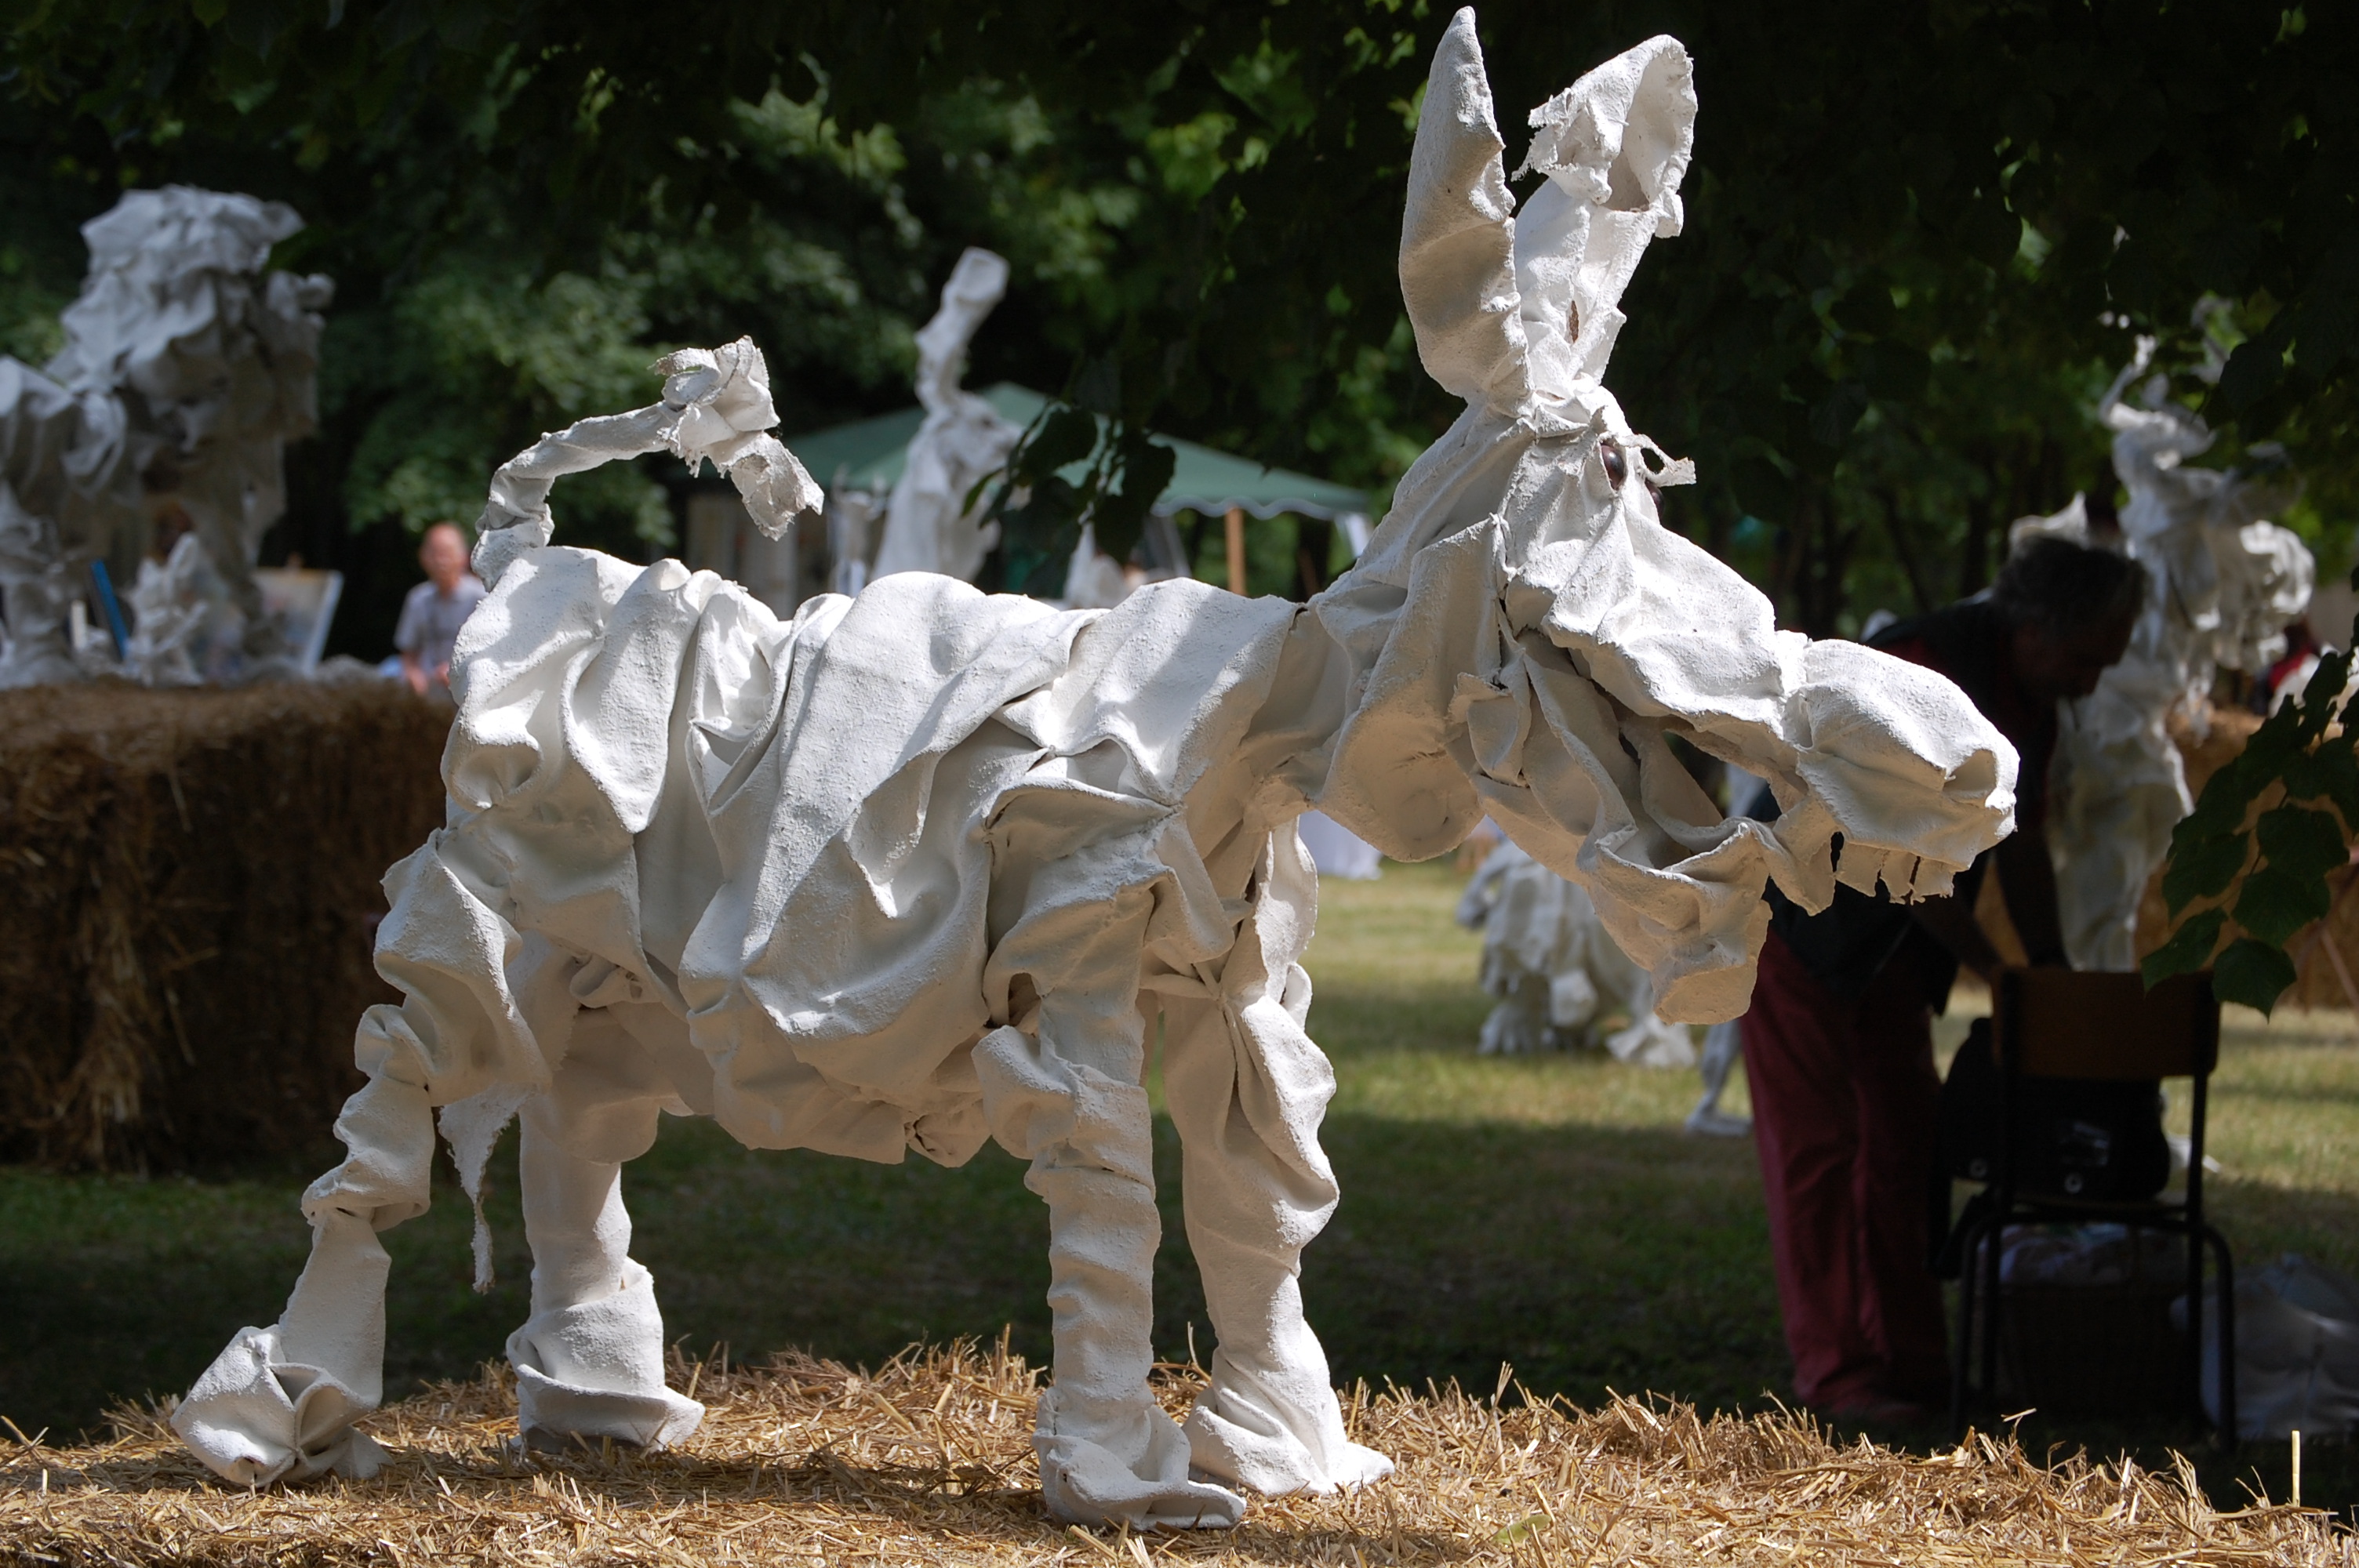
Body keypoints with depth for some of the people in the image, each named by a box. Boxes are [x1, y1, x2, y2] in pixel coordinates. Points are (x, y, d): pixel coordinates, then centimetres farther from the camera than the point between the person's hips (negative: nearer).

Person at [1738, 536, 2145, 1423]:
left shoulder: (2030, 704, 2)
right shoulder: (1922, 669, -26)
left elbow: (2022, 848, 11)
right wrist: (1998, 973, -20)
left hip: (1887, 941, 9)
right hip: (1797, 924, -9)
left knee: (1905, 1141, 8)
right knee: (1815, 1148, -7)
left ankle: (1908, 1357, 12)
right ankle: (1835, 1372, -5)